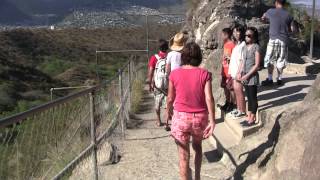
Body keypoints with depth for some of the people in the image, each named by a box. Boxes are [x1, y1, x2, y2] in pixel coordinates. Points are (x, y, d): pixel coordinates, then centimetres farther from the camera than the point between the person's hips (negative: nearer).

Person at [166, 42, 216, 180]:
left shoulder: (175, 74, -6)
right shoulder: (204, 74, -6)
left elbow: (170, 98, 1)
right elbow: (209, 98, -14)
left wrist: (168, 111, 20)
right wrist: (212, 121, -12)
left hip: (181, 117, -2)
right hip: (200, 117, 2)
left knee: (184, 156, 6)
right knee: (197, 146, 29)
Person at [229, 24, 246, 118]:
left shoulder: (243, 44, -12)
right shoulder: (236, 44, 15)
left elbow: (242, 60, -17)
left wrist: (239, 73, -19)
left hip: (238, 72, -8)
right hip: (234, 72, 8)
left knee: (239, 91, -2)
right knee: (236, 91, 14)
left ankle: (242, 111, 6)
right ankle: (238, 108, 24)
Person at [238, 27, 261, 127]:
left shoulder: (256, 47, -12)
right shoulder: (246, 47, 10)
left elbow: (257, 65, -15)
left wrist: (247, 75, -17)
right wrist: (240, 73, 1)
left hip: (252, 76, -7)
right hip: (245, 76, 7)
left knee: (253, 98, 2)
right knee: (249, 97, 14)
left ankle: (252, 119, 11)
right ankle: (249, 117, 22)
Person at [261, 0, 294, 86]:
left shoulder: (271, 11, -2)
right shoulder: (288, 15, 3)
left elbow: (263, 18, 19)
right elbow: (292, 29, 5)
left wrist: (265, 18, 40)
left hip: (273, 39, -2)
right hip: (284, 40, 3)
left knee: (270, 60, 5)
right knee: (281, 60, 10)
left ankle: (270, 79, 5)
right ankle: (279, 79, 16)